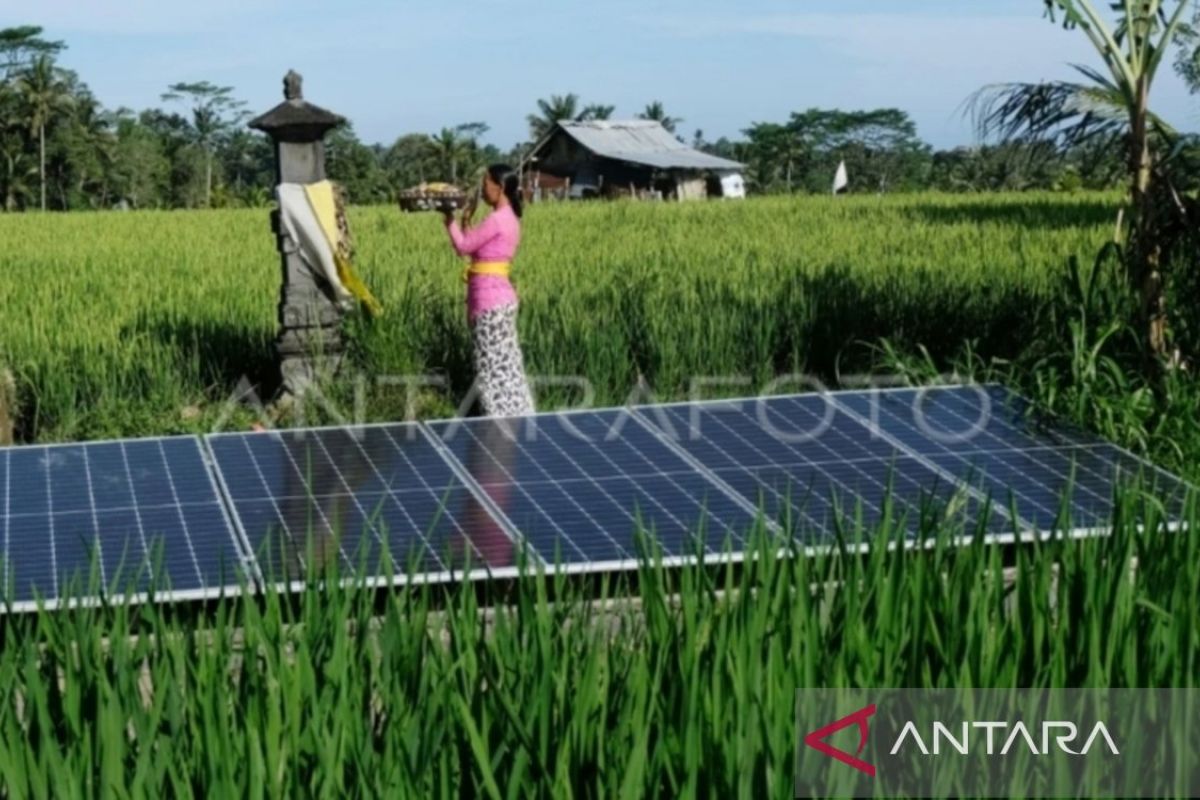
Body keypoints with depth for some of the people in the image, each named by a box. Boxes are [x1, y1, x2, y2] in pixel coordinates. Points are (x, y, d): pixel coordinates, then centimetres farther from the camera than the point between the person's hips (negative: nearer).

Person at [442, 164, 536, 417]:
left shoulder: (497, 219, -17)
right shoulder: (508, 217, 13)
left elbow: (463, 246, -10)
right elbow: (473, 245, 19)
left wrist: (449, 217, 0)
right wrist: (466, 220, 13)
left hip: (491, 301, -10)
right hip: (499, 298, 10)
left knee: (493, 366, -4)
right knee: (505, 364, 13)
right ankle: (515, 417, 17)